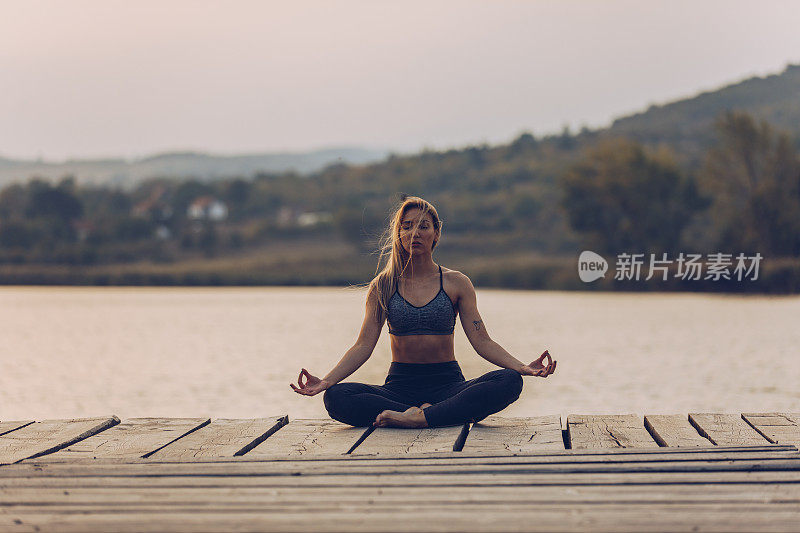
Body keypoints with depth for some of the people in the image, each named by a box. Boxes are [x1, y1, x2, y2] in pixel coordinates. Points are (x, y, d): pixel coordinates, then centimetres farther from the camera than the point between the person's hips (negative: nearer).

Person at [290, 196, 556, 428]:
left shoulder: (456, 283, 6)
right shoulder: (382, 286, 7)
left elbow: (482, 341, 1)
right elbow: (363, 346, 2)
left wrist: (522, 367, -16)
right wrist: (325, 381, -13)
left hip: (448, 384, 0)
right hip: (400, 386, 0)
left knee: (510, 381, -29)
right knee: (335, 398, -29)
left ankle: (417, 418, -34)